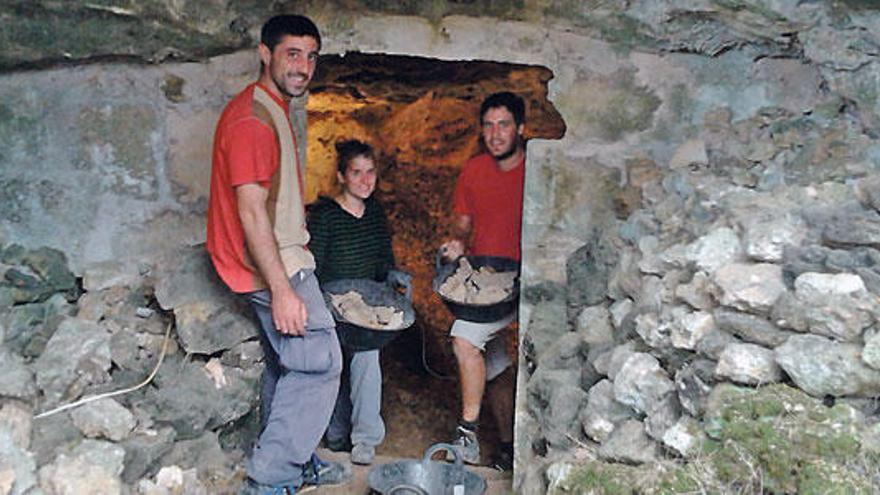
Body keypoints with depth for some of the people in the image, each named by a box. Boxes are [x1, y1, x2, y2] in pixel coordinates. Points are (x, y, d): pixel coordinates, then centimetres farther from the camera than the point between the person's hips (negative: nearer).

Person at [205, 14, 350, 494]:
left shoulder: (272, 111, 14)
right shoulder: (252, 119, -19)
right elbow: (250, 211, -24)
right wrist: (282, 290, -27)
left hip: (279, 259, 10)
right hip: (273, 265, -10)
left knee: (286, 364, 18)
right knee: (319, 363, -7)